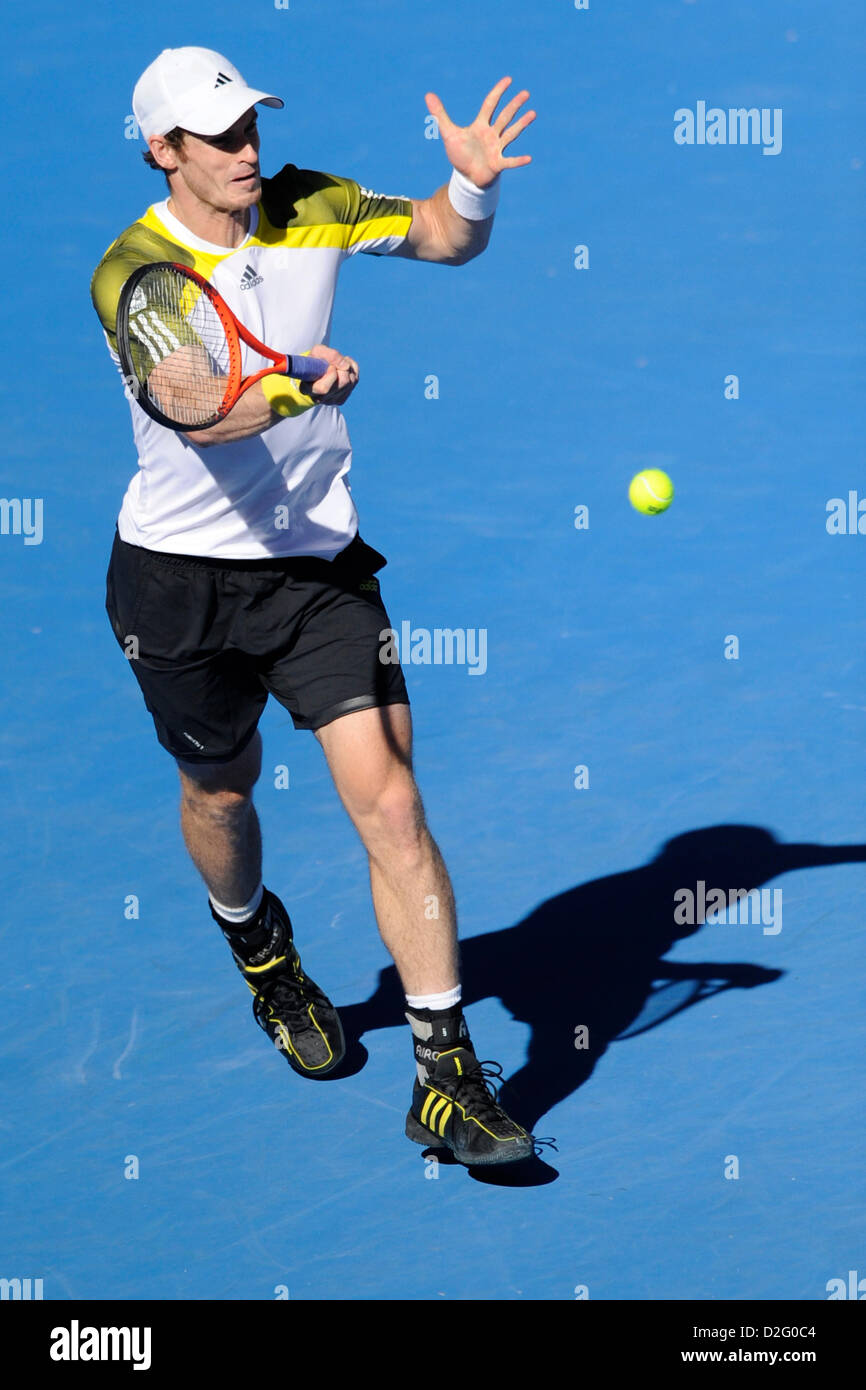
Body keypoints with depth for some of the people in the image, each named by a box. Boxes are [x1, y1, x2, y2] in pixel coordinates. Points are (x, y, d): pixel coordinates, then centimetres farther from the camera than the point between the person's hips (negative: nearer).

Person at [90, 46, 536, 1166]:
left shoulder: (308, 208, -2)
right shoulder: (132, 272, -15)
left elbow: (445, 240, 10)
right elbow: (197, 417, -31)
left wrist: (473, 183, -12)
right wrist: (293, 389, -50)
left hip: (320, 563, 2)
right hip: (180, 578, -1)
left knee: (390, 803, -12)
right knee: (220, 793, 18)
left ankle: (446, 1076, -9)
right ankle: (263, 956, 53)